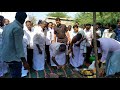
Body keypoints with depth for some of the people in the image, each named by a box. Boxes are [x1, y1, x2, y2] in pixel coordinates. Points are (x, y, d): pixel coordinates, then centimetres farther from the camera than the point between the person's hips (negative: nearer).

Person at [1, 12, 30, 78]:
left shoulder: (7, 26, 10)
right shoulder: (18, 28, -17)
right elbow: (19, 46, -21)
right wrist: (24, 61, -20)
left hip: (6, 55, 9)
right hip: (14, 57, -9)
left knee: (13, 75, 20)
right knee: (16, 75, 1)